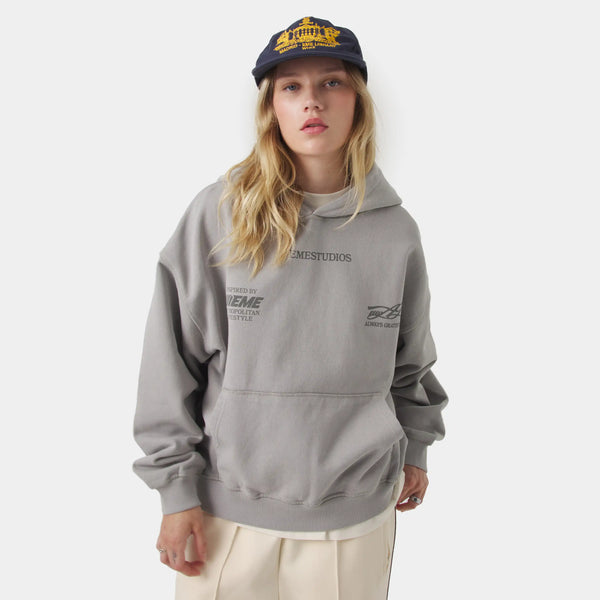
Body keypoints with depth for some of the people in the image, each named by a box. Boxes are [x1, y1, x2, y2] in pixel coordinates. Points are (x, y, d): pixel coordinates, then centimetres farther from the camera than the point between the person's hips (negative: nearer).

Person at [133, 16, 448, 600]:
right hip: (230, 512, -1)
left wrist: (415, 449, 19)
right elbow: (171, 362, -5)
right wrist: (177, 488, -5)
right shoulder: (219, 213, -7)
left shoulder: (396, 229, -1)